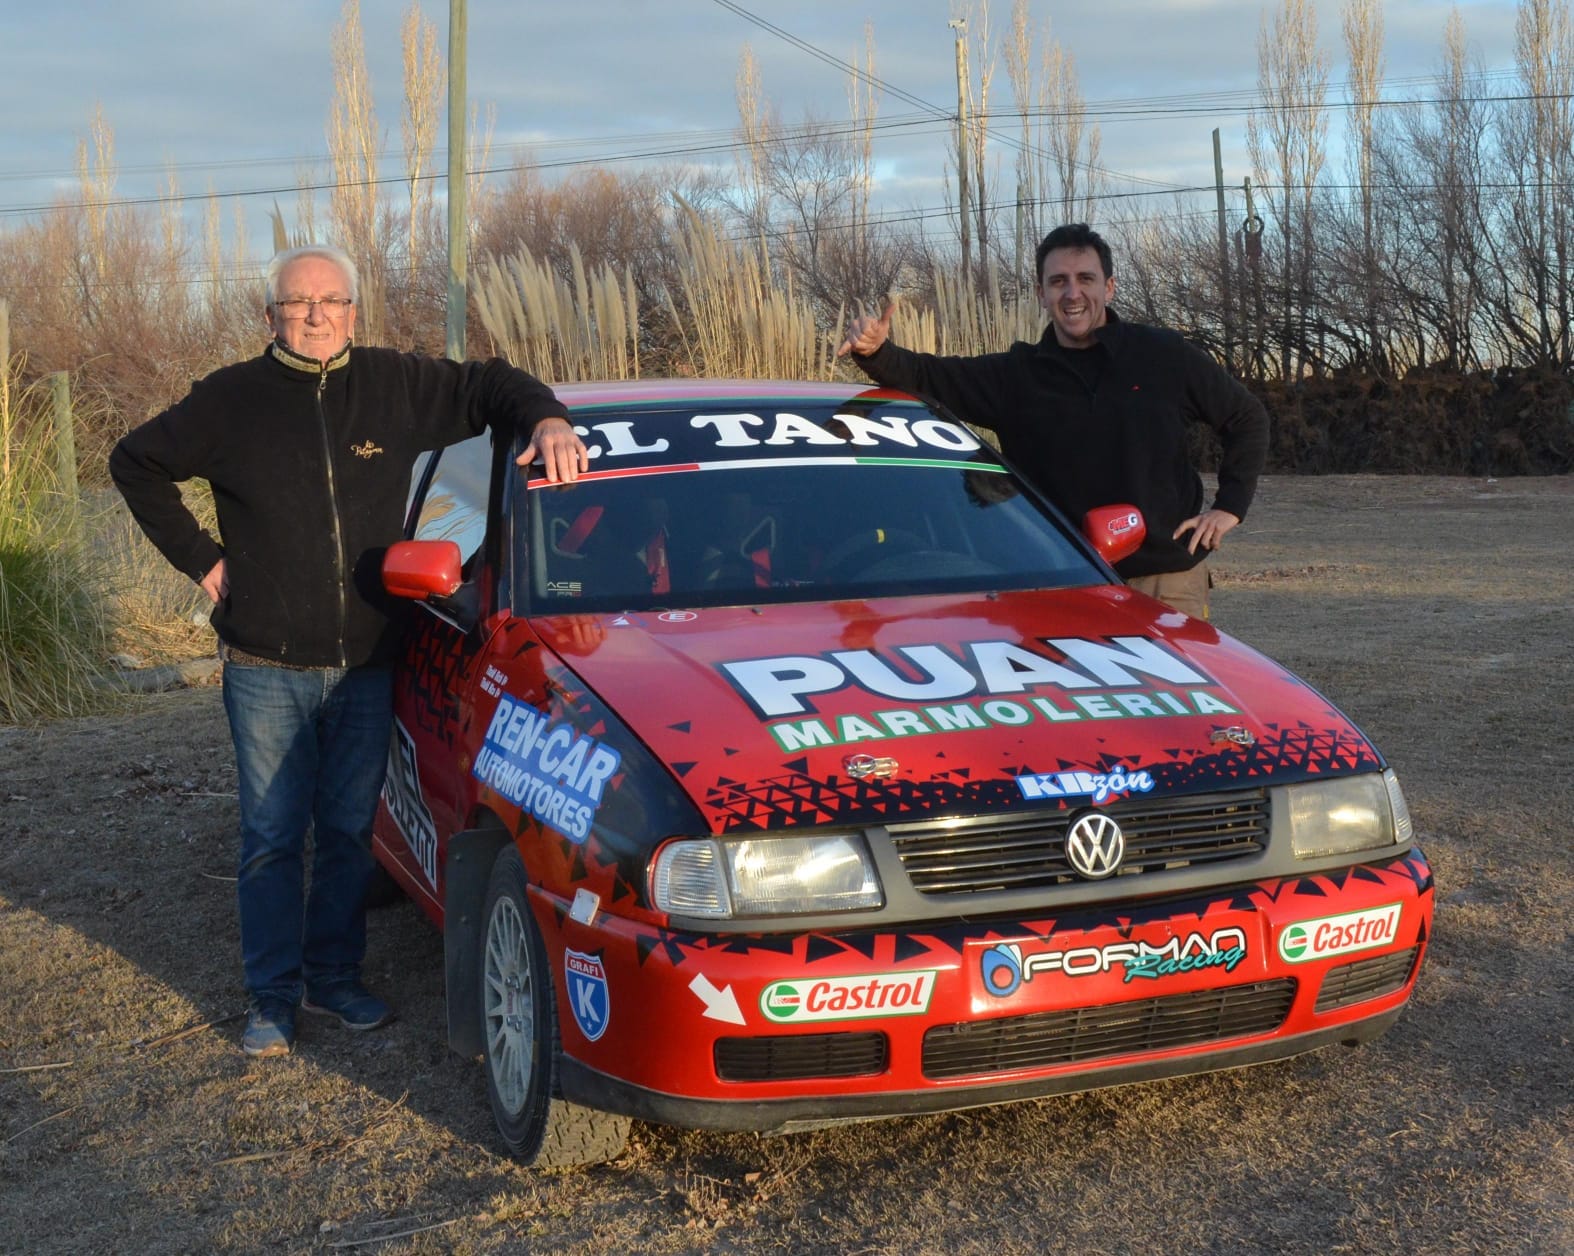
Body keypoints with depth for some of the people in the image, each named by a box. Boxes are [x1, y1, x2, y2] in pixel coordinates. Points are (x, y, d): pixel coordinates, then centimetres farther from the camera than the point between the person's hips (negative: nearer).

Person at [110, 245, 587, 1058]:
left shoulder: (396, 387, 1)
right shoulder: (231, 401, -2)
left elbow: (489, 387, 13)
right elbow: (135, 463, 10)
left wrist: (547, 420, -8)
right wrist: (200, 559, 2)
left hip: (367, 665, 2)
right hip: (267, 670, -2)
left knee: (350, 832, 11)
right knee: (273, 838, 4)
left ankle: (334, 979, 26)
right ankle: (272, 999, 15)